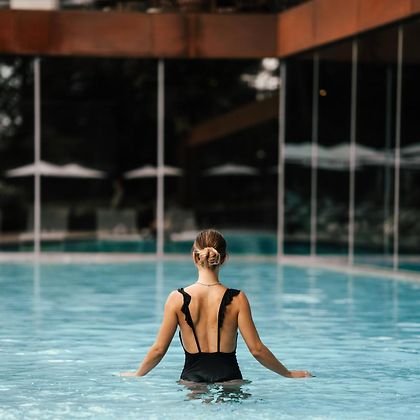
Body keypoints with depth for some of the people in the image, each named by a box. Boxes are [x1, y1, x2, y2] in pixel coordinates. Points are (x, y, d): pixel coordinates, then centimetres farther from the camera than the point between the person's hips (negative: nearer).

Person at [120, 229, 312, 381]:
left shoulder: (177, 299, 1)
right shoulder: (237, 299, 0)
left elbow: (158, 349, 5)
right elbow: (257, 349, 1)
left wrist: (137, 375, 23)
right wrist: (289, 374, 15)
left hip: (191, 379, 0)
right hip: (228, 378, 0)